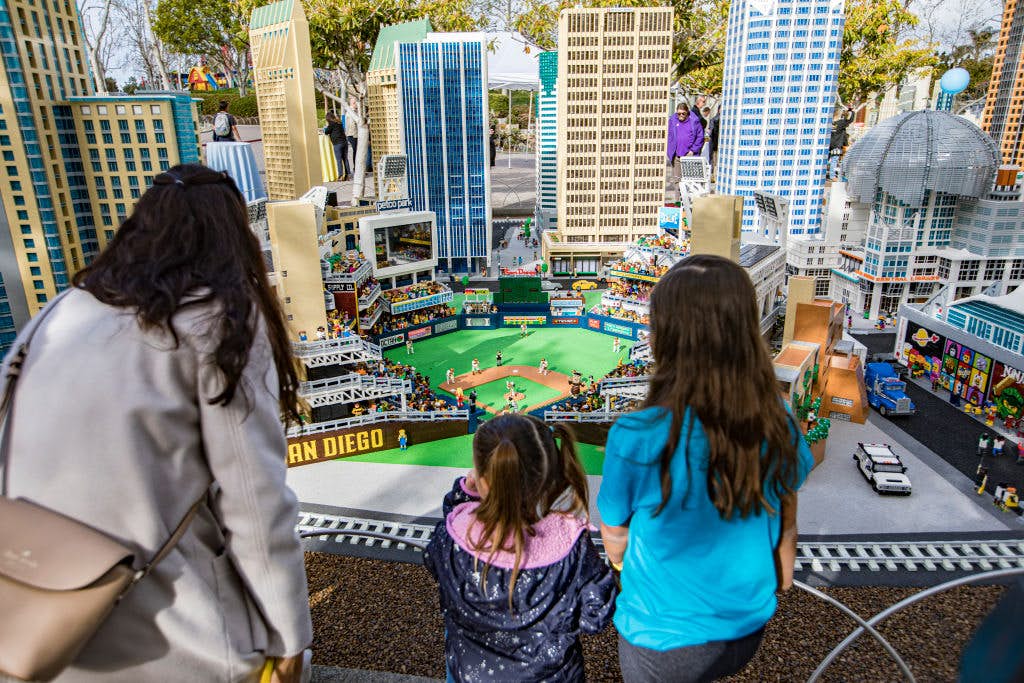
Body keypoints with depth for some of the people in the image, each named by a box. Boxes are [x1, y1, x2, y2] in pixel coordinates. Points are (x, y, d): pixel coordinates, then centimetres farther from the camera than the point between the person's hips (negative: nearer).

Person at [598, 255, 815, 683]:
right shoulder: (777, 425, -18)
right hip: (747, 631, 4)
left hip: (661, 638, -3)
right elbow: (786, 526, -2)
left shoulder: (636, 439, -31)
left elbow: (615, 539, -14)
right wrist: (779, 580, 18)